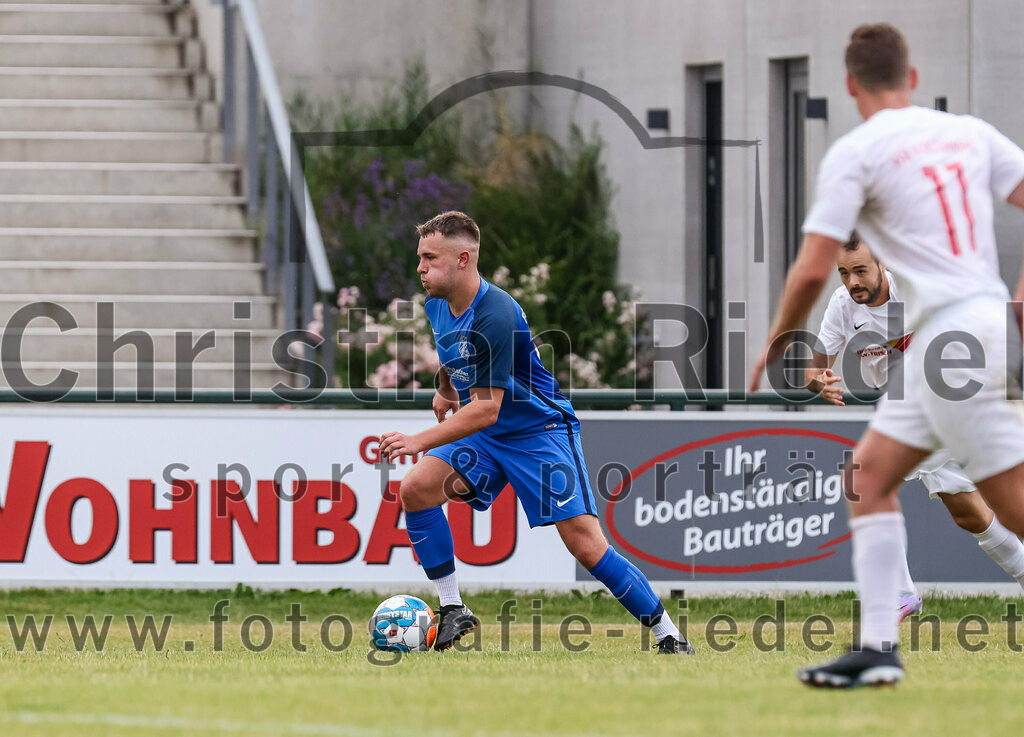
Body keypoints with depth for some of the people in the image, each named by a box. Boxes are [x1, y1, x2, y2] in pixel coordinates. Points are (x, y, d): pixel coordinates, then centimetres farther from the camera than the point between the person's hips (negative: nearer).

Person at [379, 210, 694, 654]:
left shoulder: (495, 316, -29)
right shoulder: (439, 307, -3)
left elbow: (485, 410, -30)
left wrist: (420, 442, -34)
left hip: (539, 430, -8)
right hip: (483, 437, 8)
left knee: (585, 544, -15)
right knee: (415, 489, -14)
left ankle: (668, 635, -3)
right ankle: (452, 611, -6)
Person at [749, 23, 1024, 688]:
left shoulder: (855, 153, -6)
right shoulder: (970, 133, 13)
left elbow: (813, 269, -8)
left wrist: (777, 342, 8)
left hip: (952, 338, -8)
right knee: (869, 477, 12)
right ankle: (879, 646, 6)